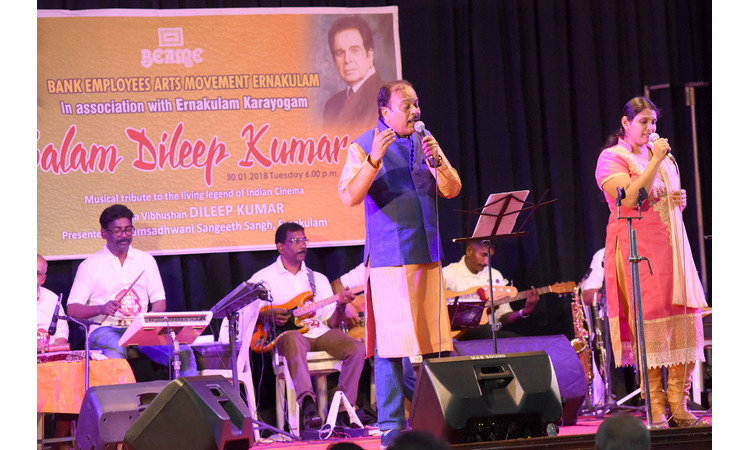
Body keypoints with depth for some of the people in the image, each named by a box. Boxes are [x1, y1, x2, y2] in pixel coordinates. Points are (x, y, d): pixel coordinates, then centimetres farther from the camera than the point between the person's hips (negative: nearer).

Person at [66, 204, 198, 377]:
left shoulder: (146, 260, 16)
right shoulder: (90, 265, 5)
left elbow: (159, 301, 15)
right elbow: (72, 309, 0)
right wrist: (101, 309, -20)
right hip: (106, 329, -3)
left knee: (183, 352, -25)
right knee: (114, 355, -41)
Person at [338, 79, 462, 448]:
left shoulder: (425, 142, 15)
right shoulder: (364, 147, -1)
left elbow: (452, 190, 8)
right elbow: (350, 197, -13)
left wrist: (437, 161, -11)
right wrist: (374, 160, -25)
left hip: (426, 255, 5)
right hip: (388, 257, -5)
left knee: (433, 340, 5)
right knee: (391, 344, -8)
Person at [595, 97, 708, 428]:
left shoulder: (663, 156, 21)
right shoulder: (612, 158, -1)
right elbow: (631, 197, -16)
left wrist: (681, 200, 7)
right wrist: (655, 161, -14)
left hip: (671, 245, 6)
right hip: (636, 246, -6)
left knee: (684, 317, -2)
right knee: (647, 318, -11)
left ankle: (678, 403, 3)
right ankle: (655, 407, -8)